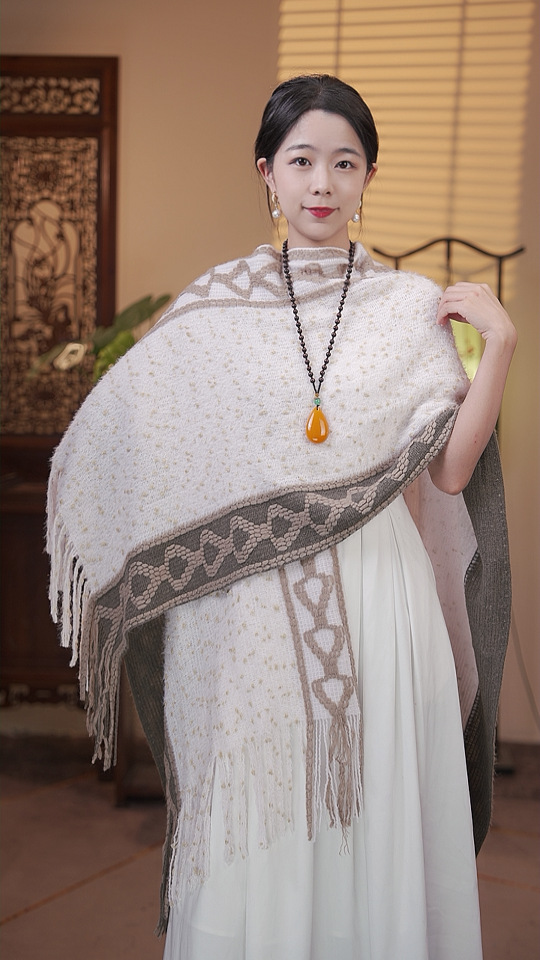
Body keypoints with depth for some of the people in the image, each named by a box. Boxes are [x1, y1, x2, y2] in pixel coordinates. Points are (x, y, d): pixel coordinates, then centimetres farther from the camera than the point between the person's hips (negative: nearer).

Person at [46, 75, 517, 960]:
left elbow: (452, 470, -2)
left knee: (373, 821, 9)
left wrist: (499, 345, -8)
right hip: (247, 608, 0)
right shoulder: (214, 306, 3)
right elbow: (113, 441, 10)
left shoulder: (412, 307, 4)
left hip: (376, 595, 0)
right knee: (249, 828, 11)